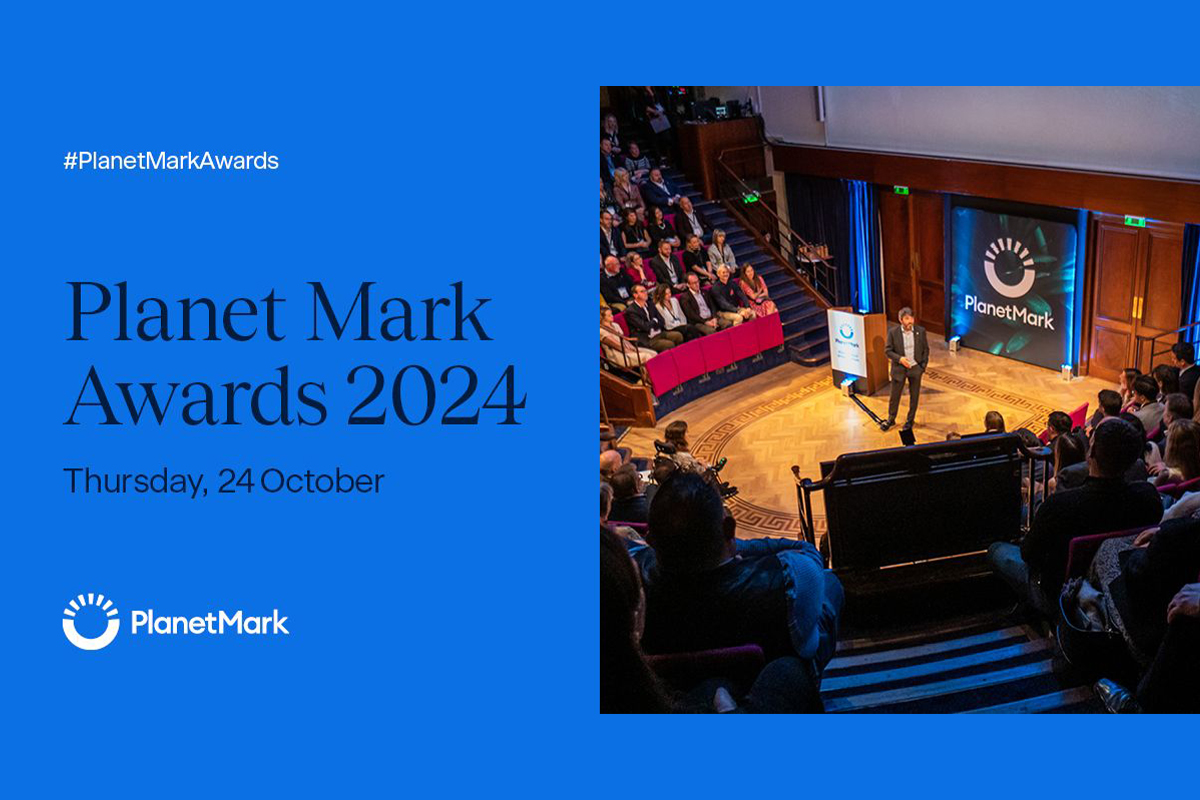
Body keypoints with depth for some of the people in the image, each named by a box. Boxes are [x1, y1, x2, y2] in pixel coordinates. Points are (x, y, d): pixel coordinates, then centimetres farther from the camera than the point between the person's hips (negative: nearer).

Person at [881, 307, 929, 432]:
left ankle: (910, 420, 27)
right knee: (895, 395, 9)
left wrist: (923, 366, -2)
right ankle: (891, 419, 26)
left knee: (914, 396, 11)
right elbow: (887, 350, -6)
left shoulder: (920, 331, -6)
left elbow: (926, 349, 3)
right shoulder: (893, 333, -10)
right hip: (899, 369, -1)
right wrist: (899, 358, -21)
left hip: (916, 369, 1)